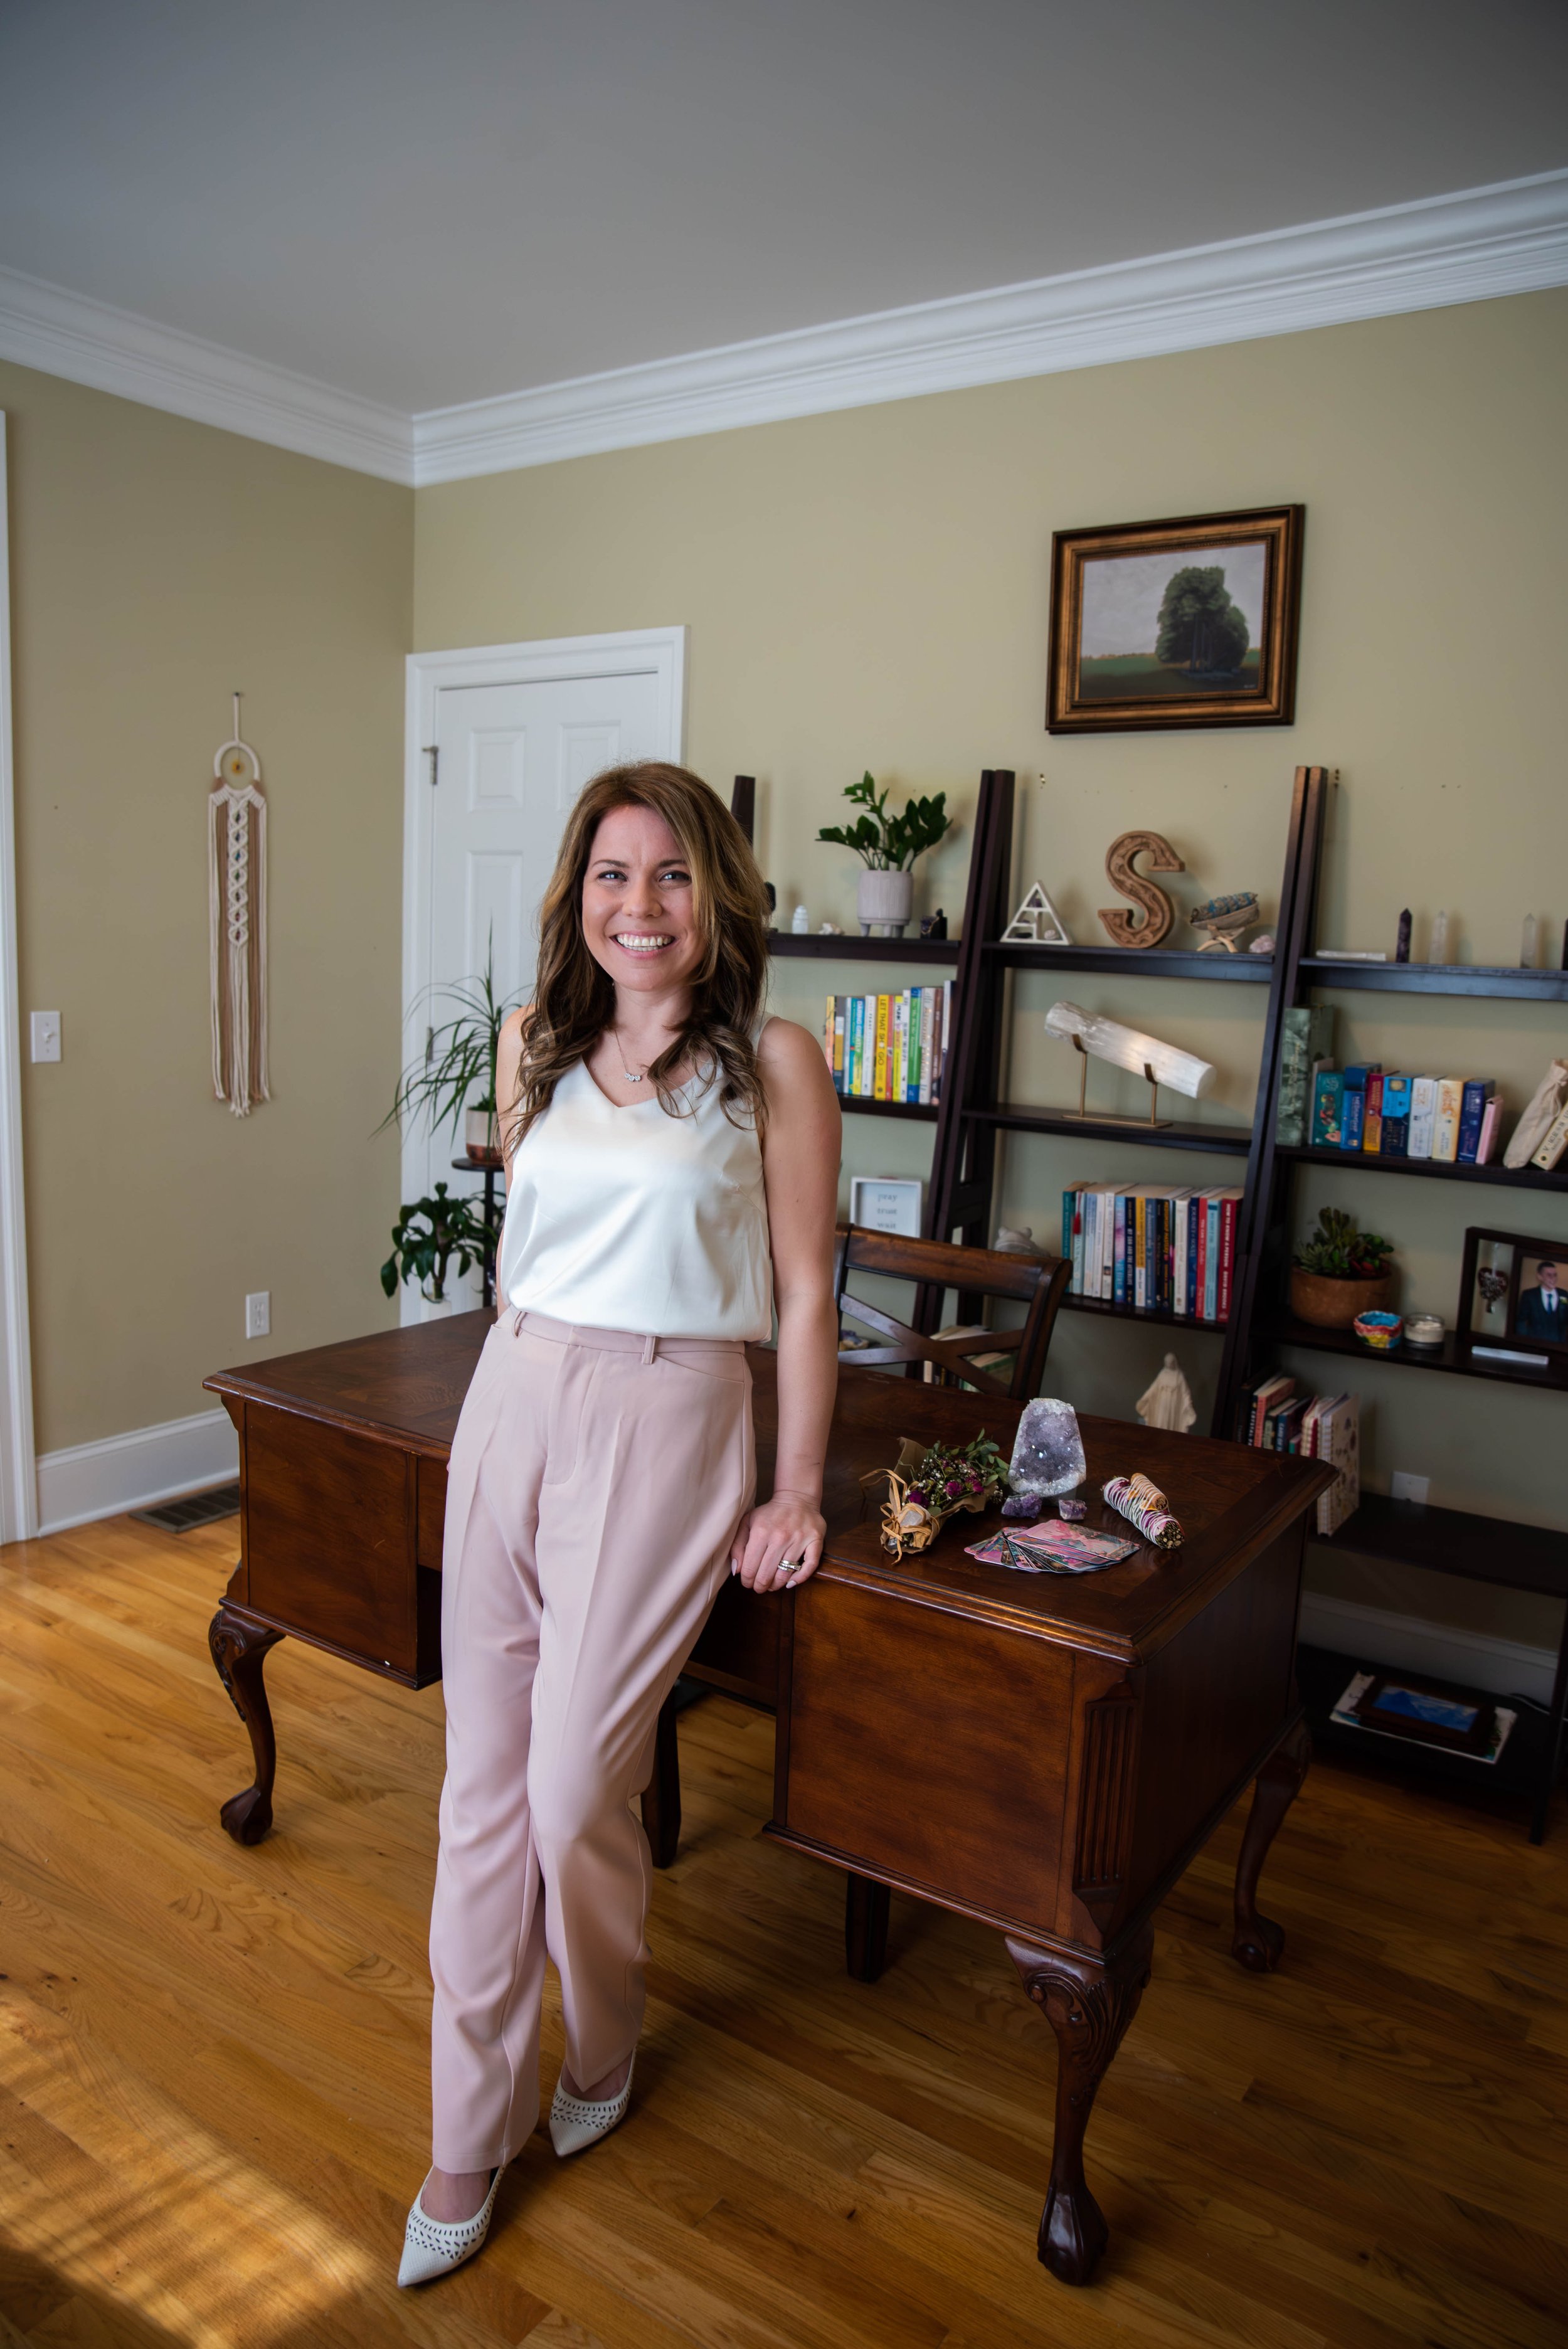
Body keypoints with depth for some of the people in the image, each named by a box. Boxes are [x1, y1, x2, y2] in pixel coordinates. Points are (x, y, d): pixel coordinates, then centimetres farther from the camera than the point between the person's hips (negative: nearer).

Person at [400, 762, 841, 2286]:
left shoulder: (770, 1062, -6)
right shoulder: (536, 1044, 8)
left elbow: (804, 1295, -4)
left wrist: (799, 1491, -3)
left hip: (667, 1424, -4)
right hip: (512, 1405, 5)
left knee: (575, 1785, 1)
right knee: (484, 1778, 9)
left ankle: (602, 2051, 34)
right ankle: (468, 2138, 27)